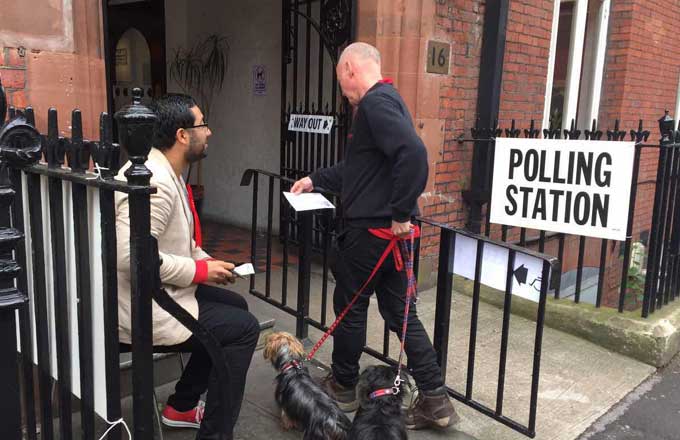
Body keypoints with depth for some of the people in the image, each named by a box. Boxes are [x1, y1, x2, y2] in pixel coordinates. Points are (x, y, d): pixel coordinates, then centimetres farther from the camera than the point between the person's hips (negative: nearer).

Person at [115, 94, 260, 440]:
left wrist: (207, 262, 1)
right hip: (145, 311, -11)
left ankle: (181, 407, 27)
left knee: (235, 306, 19)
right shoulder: (154, 182, -25)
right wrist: (200, 270, -21)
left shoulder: (165, 173, 9)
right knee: (243, 327, -8)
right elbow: (133, 256, -34)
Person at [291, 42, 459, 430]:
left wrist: (401, 213, -24)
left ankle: (343, 388, 27)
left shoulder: (376, 102, -14)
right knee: (400, 311, 11)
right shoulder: (384, 100, 19)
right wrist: (316, 180, 30)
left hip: (372, 228, -9)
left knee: (350, 307, 8)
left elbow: (414, 153, -30)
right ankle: (434, 400, 16)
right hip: (388, 228, 9)